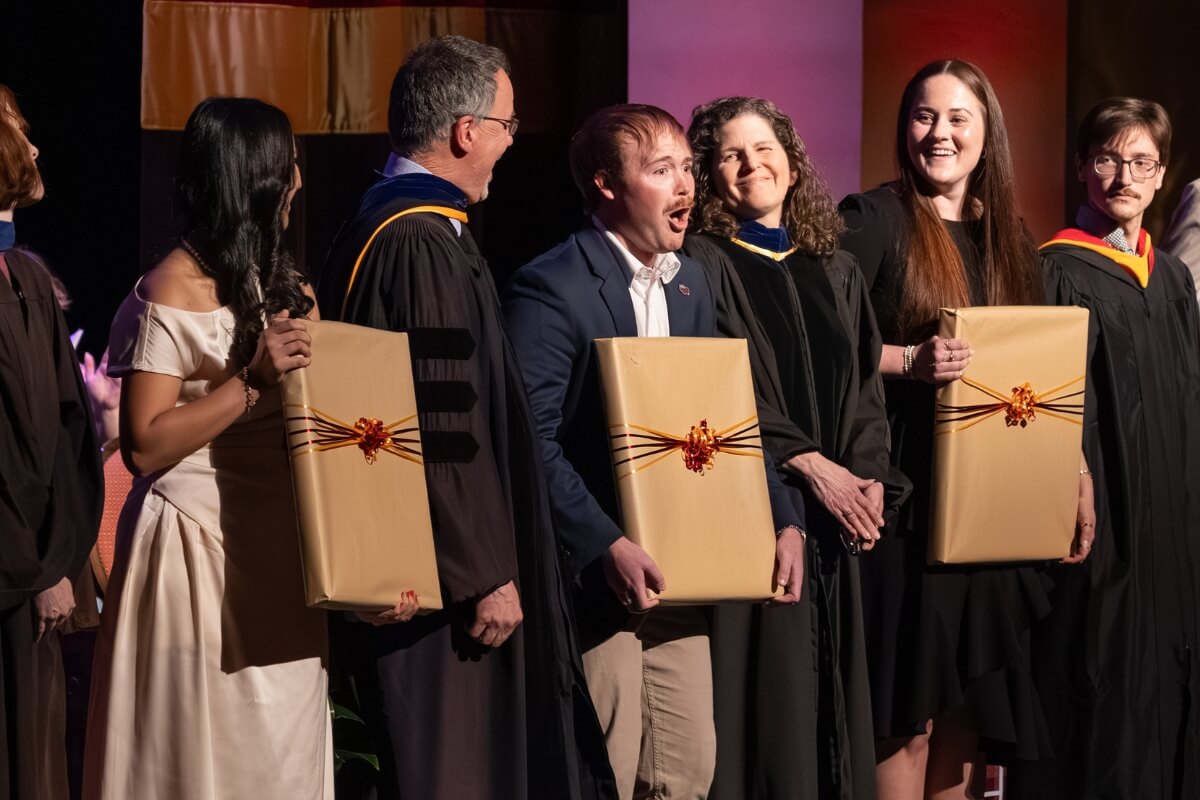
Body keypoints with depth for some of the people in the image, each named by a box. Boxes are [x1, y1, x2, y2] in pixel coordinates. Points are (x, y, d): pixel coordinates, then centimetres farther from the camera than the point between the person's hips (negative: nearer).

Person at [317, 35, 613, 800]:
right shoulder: (421, 243, -20)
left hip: (433, 564, 11)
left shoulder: (385, 225, 12)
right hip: (443, 578, -11)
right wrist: (486, 573, -18)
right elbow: (444, 428, -23)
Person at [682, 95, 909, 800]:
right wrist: (811, 465, -16)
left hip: (836, 513, 5)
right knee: (762, 692, -5)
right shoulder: (702, 262, -1)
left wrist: (870, 477, -6)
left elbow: (867, 384, 12)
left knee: (832, 695, 7)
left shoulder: (836, 271, 16)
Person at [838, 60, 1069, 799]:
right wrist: (908, 360, -24)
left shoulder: (1009, 235, 13)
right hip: (903, 495, -6)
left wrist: (1073, 477, 8)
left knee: (968, 701, 9)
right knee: (907, 711, -4)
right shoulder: (874, 219, -6)